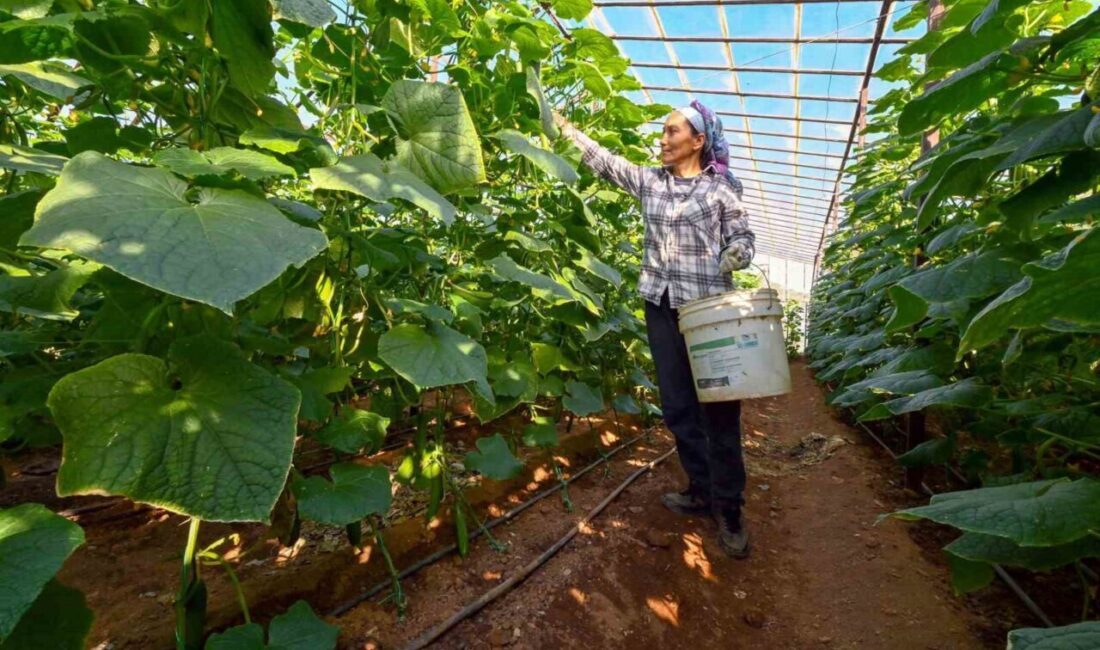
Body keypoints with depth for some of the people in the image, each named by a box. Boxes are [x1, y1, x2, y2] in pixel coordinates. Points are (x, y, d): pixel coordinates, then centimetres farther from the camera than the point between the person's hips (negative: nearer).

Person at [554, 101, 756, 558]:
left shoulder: (721, 188, 2)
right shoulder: (649, 180, 12)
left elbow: (743, 237, 3)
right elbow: (602, 160, 15)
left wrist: (735, 255, -19)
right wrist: (562, 124, 16)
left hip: (708, 306, -4)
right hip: (661, 305, 4)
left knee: (719, 407, -2)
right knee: (677, 405, 8)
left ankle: (729, 508, 12)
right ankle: (702, 491, 25)